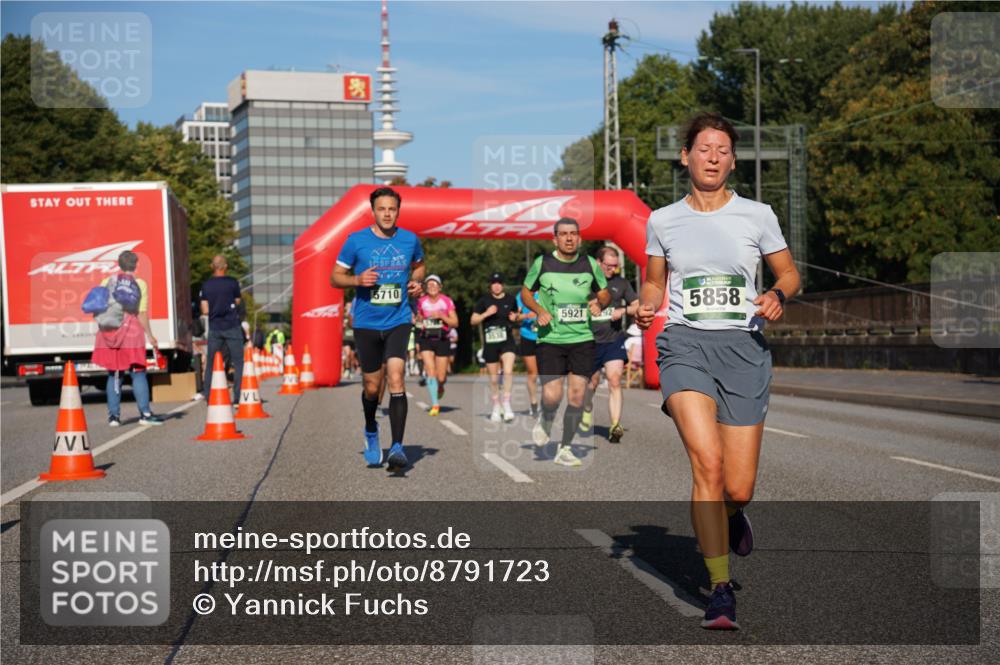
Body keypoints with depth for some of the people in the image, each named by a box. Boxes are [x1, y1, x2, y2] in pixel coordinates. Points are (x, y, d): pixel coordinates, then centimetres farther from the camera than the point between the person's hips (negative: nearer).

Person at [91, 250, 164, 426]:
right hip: (131, 330, -3)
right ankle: (145, 413, 0)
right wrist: (149, 335, 0)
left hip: (109, 331, 3)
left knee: (114, 374, 10)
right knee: (138, 372, 3)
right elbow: (142, 313, -6)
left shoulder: (107, 282, 6)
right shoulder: (140, 284, -2)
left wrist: (102, 329, 11)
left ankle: (113, 415, 8)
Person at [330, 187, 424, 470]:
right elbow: (335, 277, 2)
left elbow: (419, 265, 22)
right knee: (372, 387, 9)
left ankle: (397, 447, -15)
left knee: (396, 379, -17)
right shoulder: (356, 240, -4)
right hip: (366, 323, 0)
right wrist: (358, 280, -17)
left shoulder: (410, 240, 2)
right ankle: (371, 432, 39)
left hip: (398, 321, 0)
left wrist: (416, 281, 1)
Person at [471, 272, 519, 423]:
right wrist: (486, 313, -14)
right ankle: (496, 408, 23)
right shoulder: (483, 301, 1)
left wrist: (514, 318, -2)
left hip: (507, 341, 0)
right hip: (490, 343, 0)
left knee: (508, 371, -21)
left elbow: (515, 315, 21)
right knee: (493, 378, 7)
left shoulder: (511, 299, 5)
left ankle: (507, 405, -12)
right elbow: (473, 320, 2)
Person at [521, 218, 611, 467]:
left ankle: (564, 450, 12)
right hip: (550, 339, -2)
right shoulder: (542, 263, 0)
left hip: (583, 339, 2)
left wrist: (599, 302, -6)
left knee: (577, 395, -3)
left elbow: (604, 293, 17)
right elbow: (525, 292, 11)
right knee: (552, 396, -12)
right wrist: (539, 310, -7)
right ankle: (545, 421, 25)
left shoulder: (590, 264, 5)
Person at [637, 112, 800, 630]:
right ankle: (721, 590, -11)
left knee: (738, 488, -1)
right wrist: (646, 308, -3)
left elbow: (789, 272, 15)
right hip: (684, 343, 0)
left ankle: (732, 515, 39)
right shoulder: (662, 221, 7)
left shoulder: (756, 215, 5)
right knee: (706, 462, -21)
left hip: (743, 347, 1)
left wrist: (777, 296, -7)